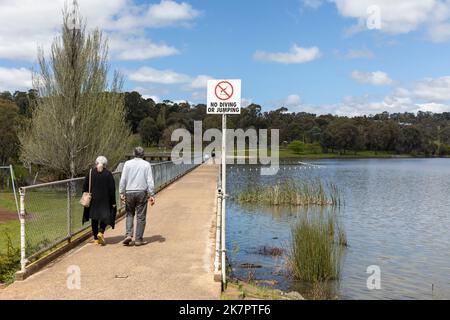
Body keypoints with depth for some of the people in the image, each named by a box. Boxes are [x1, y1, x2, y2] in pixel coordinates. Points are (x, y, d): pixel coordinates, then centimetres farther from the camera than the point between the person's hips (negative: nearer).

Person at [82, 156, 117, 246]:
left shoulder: (90, 172, -1)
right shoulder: (108, 174, -6)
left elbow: (85, 186, 2)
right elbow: (112, 189, -6)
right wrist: (113, 202, -1)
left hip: (93, 200, 2)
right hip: (105, 201, -2)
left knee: (94, 219, 11)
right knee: (104, 216, 11)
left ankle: (96, 239, 14)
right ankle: (101, 232, -13)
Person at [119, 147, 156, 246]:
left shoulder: (127, 163, 3)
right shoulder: (146, 164, 0)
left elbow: (123, 179, 0)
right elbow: (150, 181, -4)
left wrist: (121, 193, 4)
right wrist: (152, 195, -2)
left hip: (129, 192, 1)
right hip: (142, 192, -1)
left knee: (129, 214, 15)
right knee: (141, 216, 5)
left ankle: (128, 235, 1)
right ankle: (138, 239, 7)